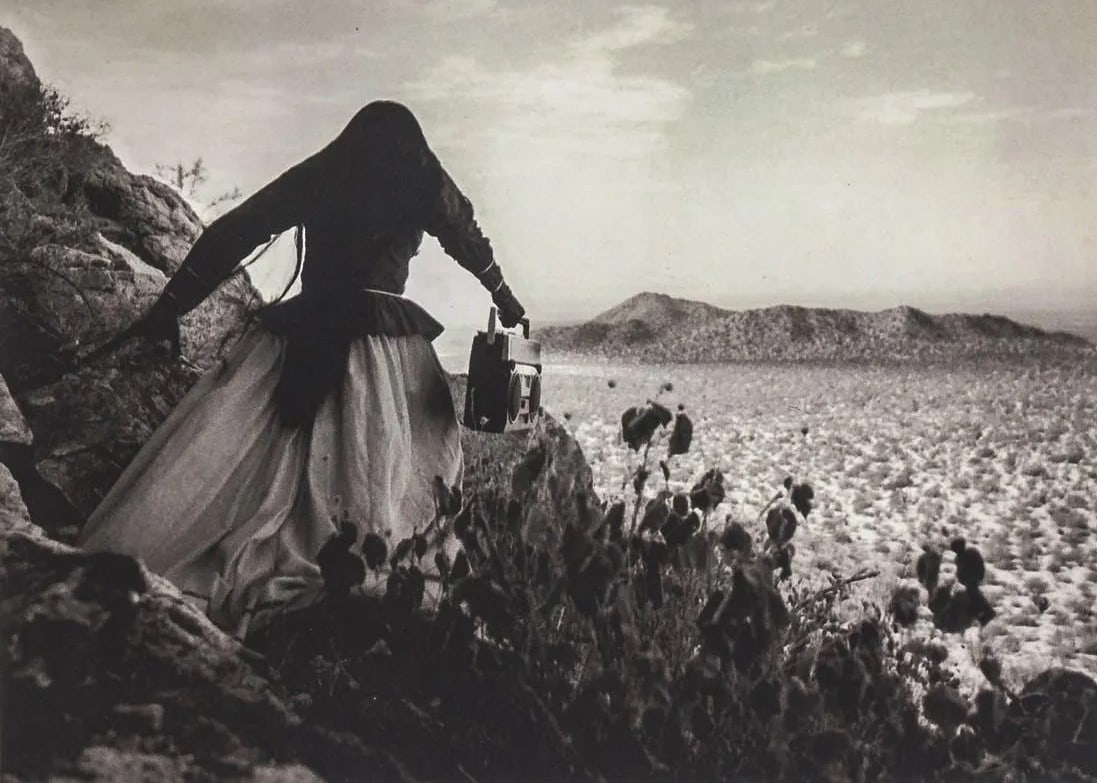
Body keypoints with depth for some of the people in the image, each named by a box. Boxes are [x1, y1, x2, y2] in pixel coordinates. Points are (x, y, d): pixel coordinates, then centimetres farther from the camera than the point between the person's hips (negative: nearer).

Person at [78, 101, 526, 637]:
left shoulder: (315, 177, 11)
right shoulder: (425, 185, 11)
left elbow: (231, 233, 8)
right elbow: (471, 243, 28)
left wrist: (170, 306, 11)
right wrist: (504, 297, 45)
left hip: (302, 333, 1)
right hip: (384, 338, -1)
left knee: (232, 452, -2)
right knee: (377, 461, 2)